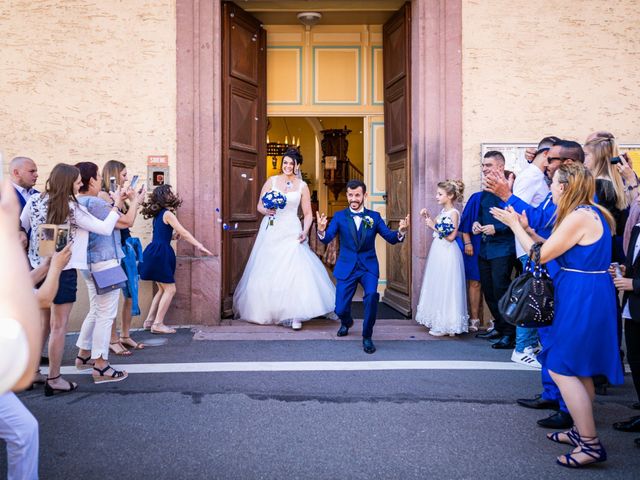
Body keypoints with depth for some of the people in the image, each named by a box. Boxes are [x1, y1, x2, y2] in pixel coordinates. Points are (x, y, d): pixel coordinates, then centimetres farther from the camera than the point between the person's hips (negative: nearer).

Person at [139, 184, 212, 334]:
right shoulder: (167, 214, -10)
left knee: (163, 289, 16)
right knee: (170, 289, -4)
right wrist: (199, 245, -17)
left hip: (154, 253, 9)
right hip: (160, 254, -9)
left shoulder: (158, 214, 16)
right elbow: (183, 232, -15)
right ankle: (158, 324, -4)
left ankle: (149, 321, 18)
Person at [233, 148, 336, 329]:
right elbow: (260, 206, 8)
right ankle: (265, 312, 19)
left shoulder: (302, 186, 7)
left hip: (291, 233, -1)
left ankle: (295, 316, -15)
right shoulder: (272, 181, 7)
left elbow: (308, 214, 8)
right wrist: (267, 211, -14)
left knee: (294, 270, -16)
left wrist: (305, 231, -8)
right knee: (267, 272, 3)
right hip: (271, 232, 1)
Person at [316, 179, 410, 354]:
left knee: (371, 295, -29)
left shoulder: (374, 216, 2)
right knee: (340, 309, 1)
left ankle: (367, 337, -7)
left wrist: (401, 231, -26)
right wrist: (321, 230, -34)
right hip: (346, 267, 1)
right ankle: (346, 323, 42)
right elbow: (327, 239, -11)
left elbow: (391, 238, -4)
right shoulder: (339, 216, 0)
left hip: (368, 267, 0)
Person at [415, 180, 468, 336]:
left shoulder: (454, 213, -14)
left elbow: (451, 237, -18)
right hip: (438, 252, 9)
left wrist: (434, 226, -16)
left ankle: (446, 325, 10)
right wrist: (428, 218, 5)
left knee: (446, 288, 0)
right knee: (437, 287, 13)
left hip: (447, 253, -9)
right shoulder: (443, 211, 10)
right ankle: (441, 323, 22)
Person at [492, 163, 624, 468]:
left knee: (561, 369, -4)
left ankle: (590, 444, 1)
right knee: (578, 368, 18)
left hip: (582, 298, -10)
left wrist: (515, 225, -5)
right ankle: (581, 431, 30)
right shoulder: (591, 213, 11)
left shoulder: (579, 217, -20)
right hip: (588, 295, 10)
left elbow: (540, 256, -15)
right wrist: (526, 228, 13)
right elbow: (554, 248, 12)